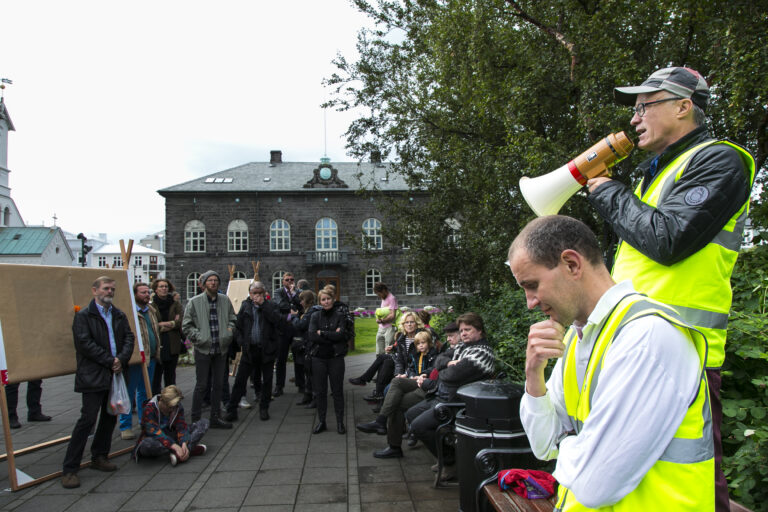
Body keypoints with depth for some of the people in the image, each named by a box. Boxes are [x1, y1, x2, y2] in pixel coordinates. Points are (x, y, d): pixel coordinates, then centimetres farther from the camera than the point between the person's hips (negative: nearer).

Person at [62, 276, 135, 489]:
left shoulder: (119, 315, 14)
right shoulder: (83, 316, -4)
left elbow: (129, 337, 9)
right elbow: (85, 343, -13)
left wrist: (121, 359, -9)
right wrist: (110, 361, -13)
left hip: (114, 374, 7)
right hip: (93, 376, -6)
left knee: (110, 417, 14)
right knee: (87, 419, -8)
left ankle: (99, 457, 29)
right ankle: (69, 469, 0)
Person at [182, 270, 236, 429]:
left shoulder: (225, 300, 6)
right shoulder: (195, 302, -4)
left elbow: (232, 319, 18)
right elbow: (186, 326, -2)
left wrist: (230, 330, 0)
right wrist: (198, 337, -12)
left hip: (221, 349, 4)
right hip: (203, 349, -4)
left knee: (218, 384, 11)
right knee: (201, 385, 0)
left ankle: (215, 418, 23)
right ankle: (196, 420, 12)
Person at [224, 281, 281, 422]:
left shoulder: (271, 306, 1)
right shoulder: (245, 306, 8)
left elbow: (276, 319, -18)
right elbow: (238, 326, 10)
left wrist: (263, 304, -16)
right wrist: (240, 341, -2)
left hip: (267, 349, -1)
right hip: (249, 349, 1)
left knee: (267, 380, 8)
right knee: (240, 380, 0)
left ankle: (264, 408, 23)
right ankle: (231, 410, 8)